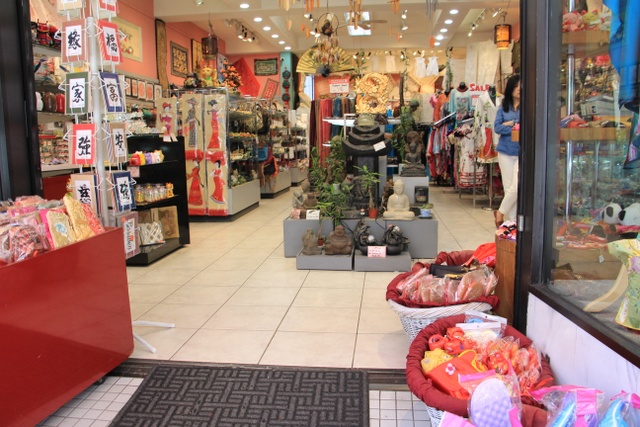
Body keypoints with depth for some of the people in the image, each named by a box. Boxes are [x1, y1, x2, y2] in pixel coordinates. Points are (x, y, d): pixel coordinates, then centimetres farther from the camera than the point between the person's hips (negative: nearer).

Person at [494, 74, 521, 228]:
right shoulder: (503, 108, 8)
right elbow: (497, 128, -4)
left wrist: (512, 123, -12)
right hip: (506, 151, 2)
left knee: (517, 187, -11)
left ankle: (501, 212, 12)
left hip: (522, 152, -2)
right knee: (509, 187, 5)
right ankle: (512, 220, 15)